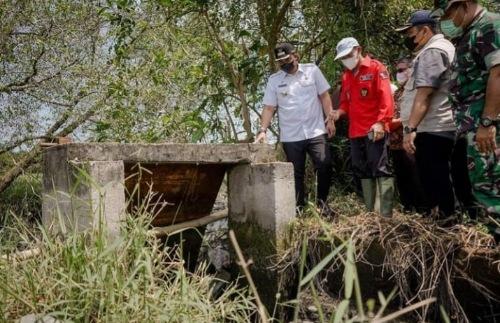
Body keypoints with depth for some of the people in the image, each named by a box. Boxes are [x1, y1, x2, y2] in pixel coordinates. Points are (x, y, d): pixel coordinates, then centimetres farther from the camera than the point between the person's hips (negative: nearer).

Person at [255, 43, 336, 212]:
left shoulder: (312, 70, 3)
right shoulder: (274, 80, 4)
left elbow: (324, 96, 5)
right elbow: (269, 108, 2)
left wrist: (330, 119, -3)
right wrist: (263, 130, -9)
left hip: (316, 132, -1)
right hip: (290, 136, 1)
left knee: (325, 166, -9)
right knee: (296, 173, 7)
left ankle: (321, 201, 11)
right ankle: (299, 208, 17)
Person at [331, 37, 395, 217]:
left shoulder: (376, 68, -2)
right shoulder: (346, 76, 18)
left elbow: (386, 97, -11)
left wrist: (380, 122, -22)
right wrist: (340, 112, -1)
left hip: (374, 131, -7)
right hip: (355, 132, 7)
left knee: (380, 170, -9)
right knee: (363, 172, 10)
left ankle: (386, 214, -7)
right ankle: (369, 212, 18)